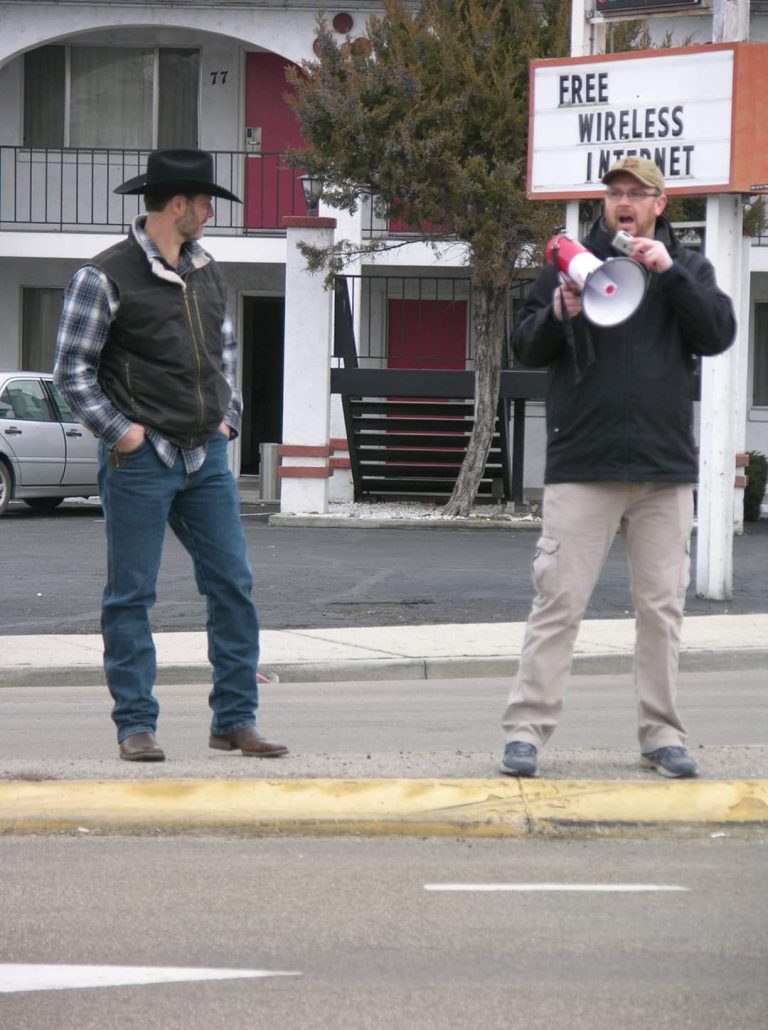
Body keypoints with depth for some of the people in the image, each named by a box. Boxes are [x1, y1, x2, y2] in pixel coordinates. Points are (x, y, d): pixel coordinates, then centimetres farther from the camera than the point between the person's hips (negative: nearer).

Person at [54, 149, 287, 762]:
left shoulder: (206, 273, 13)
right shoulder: (106, 277, -8)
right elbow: (72, 369, -7)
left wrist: (229, 414, 14)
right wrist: (118, 430, -12)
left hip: (207, 458, 6)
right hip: (141, 459, -6)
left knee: (233, 585, 3)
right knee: (131, 595, -1)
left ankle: (235, 720, 9)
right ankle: (136, 726, 5)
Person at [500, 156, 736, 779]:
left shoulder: (687, 269, 13)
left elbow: (719, 333, -3)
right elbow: (526, 347, 7)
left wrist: (669, 273, -13)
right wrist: (559, 314, -13)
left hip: (666, 470, 2)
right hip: (583, 467, -2)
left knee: (662, 606, 5)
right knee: (559, 601, -5)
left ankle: (663, 734, 12)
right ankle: (527, 730, -4)